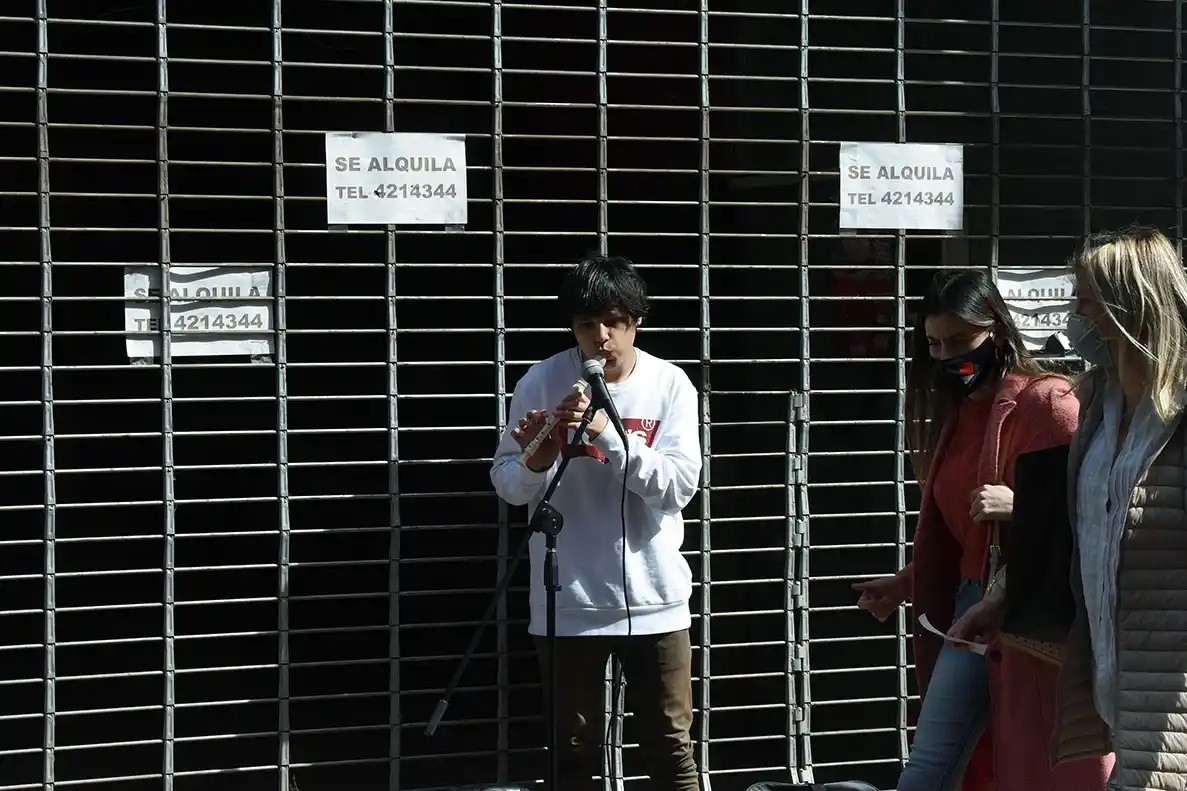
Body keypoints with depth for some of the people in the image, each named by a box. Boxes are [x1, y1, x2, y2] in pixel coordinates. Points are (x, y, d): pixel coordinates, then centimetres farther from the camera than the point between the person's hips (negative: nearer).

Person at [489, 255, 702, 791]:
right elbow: (508, 486, -4)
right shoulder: (541, 383, -5)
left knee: (671, 747, 9)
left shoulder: (670, 385, -4)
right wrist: (536, 462, -26)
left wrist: (608, 433, -23)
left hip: (653, 599, 1)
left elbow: (679, 485, -13)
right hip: (568, 602, 0)